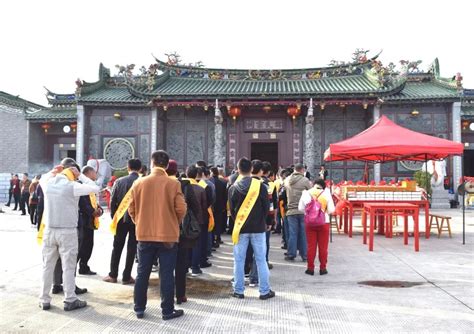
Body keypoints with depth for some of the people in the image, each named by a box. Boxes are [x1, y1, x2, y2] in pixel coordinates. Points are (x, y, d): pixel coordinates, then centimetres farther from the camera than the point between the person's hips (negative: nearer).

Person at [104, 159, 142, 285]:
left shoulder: (119, 181, -4)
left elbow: (113, 202, -2)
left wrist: (114, 217, 9)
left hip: (121, 219, 1)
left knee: (117, 247, 12)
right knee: (132, 248, 6)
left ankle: (113, 275, 16)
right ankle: (126, 277, 10)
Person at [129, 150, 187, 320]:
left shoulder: (139, 183, -2)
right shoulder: (173, 184, -9)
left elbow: (132, 209, 3)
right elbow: (181, 209, -9)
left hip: (145, 234, 2)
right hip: (168, 235, -2)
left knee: (142, 273, 13)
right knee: (166, 274, 5)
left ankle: (139, 308, 22)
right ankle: (167, 311, 12)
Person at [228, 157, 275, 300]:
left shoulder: (233, 188, -5)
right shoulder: (260, 186, -8)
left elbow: (232, 210, 2)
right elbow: (266, 207, -3)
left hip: (241, 228, 1)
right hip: (258, 228, 0)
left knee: (239, 260, 9)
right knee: (261, 260, 7)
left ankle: (238, 291, 14)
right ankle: (264, 291, 12)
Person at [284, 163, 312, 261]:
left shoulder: (287, 180, 4)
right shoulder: (305, 180, -8)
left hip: (291, 210, 3)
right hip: (303, 210, -2)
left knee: (292, 233, 7)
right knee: (303, 233, 5)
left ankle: (291, 254, 9)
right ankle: (304, 255, 11)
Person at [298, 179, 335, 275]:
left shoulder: (306, 193, -2)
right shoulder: (326, 193, -5)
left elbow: (300, 208, 0)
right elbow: (331, 210, -6)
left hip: (310, 223, 1)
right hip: (324, 223, -1)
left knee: (311, 246, 7)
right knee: (323, 246, 7)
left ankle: (310, 268, 11)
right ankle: (323, 268, 13)